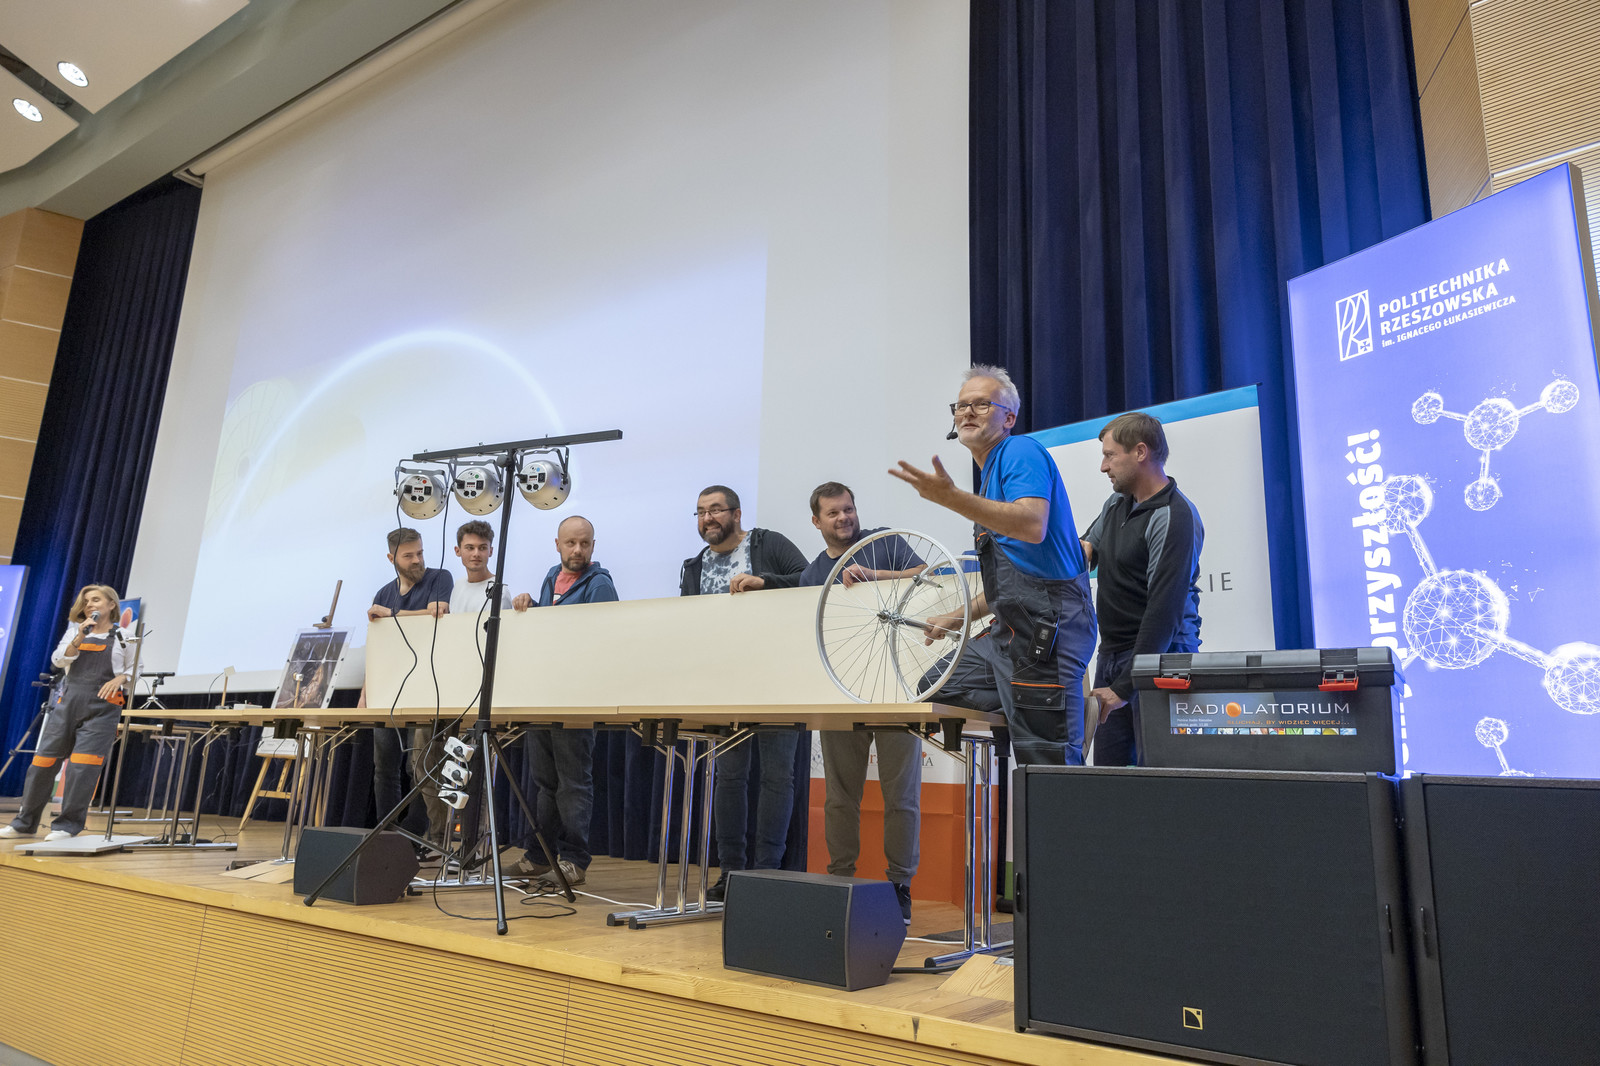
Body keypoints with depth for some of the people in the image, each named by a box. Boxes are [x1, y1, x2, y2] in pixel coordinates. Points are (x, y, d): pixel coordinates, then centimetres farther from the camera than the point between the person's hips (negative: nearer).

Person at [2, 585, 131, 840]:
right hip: (69, 701, 4)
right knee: (43, 760, 4)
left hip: (102, 706, -4)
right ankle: (25, 823, 18)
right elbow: (59, 660, 5)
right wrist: (80, 638, -9)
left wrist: (119, 679, -9)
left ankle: (68, 825, -2)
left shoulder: (122, 636, 8)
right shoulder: (75, 631, 18)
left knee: (82, 764, -12)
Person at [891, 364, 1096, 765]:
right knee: (937, 688, 11)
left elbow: (1033, 527, -28)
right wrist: (961, 617, 26)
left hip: (1046, 624, -10)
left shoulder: (1022, 452, -7)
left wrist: (952, 498, -33)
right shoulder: (991, 472, 22)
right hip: (1010, 627, 10)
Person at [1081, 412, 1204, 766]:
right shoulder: (1116, 504, 12)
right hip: (1111, 653, 8)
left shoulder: (1174, 518, -15)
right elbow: (1087, 547, 28)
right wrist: (1084, 549, 1)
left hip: (1156, 656, -8)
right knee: (1107, 769, 7)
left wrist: (1124, 687, -21)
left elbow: (1164, 611, -20)